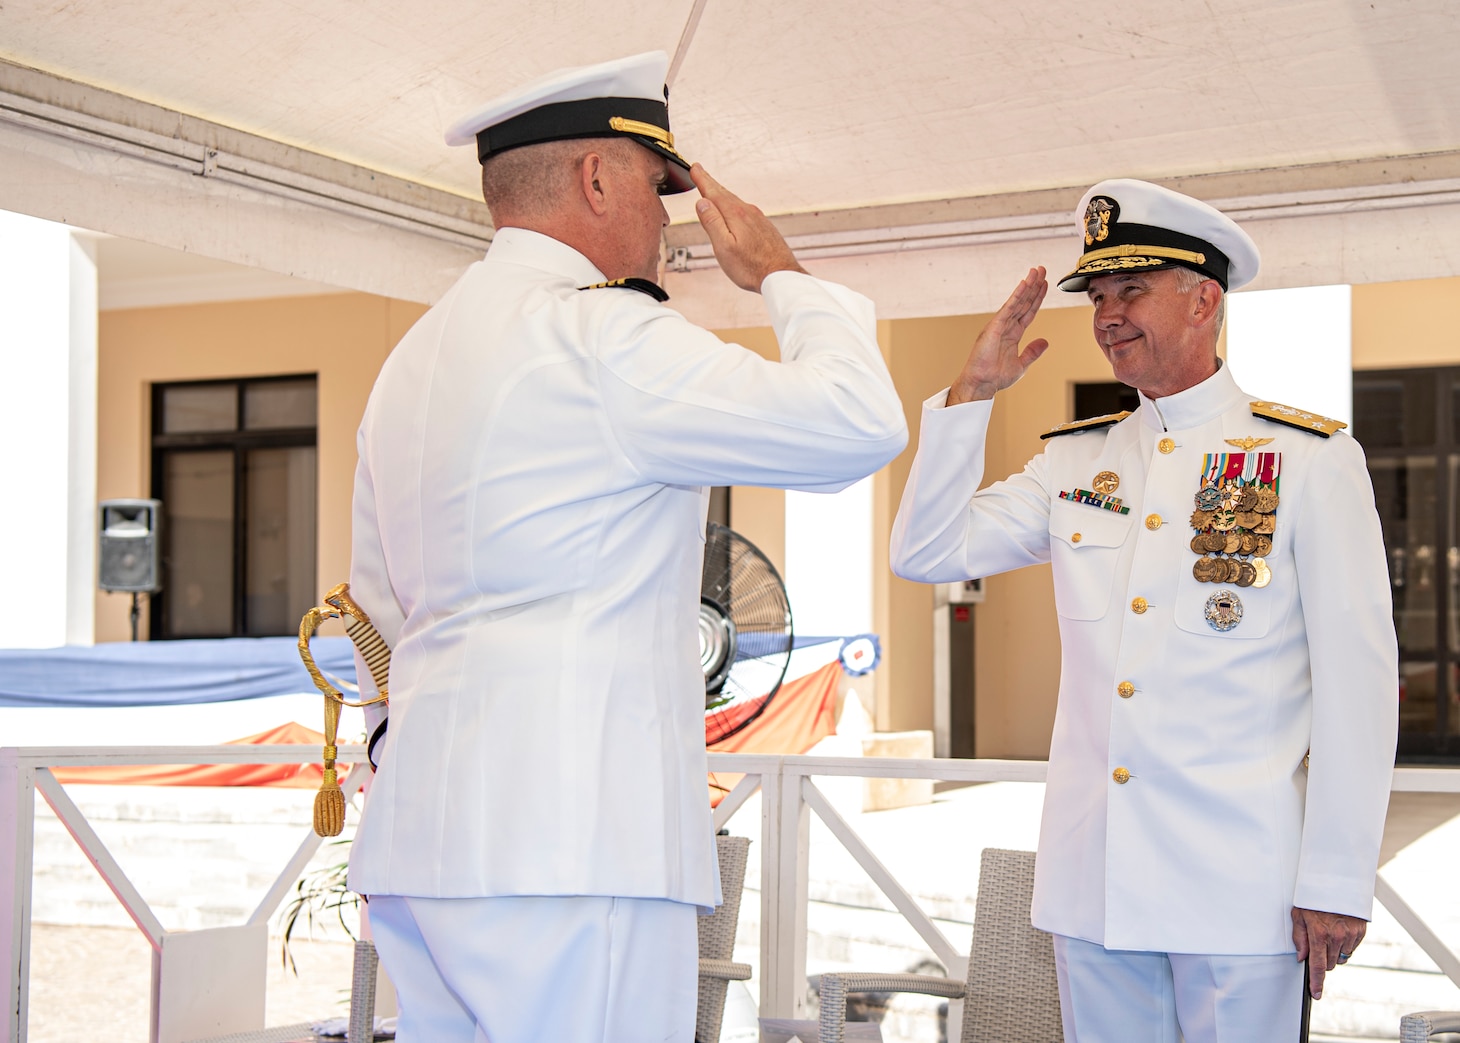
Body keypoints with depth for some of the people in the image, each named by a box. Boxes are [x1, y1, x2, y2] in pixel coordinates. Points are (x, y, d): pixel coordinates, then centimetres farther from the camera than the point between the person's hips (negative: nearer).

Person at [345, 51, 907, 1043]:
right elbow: (859, 422, -10)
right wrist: (783, 276, 5)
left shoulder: (412, 355, 20)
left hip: (423, 836, 9)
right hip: (564, 838, -9)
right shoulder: (598, 333, -10)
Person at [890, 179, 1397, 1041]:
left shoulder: (1311, 460, -2)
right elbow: (927, 553, 7)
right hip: (1091, 879, 4)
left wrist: (1336, 881, -10)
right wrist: (975, 391, 0)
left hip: (1237, 882, -4)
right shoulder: (1074, 462, 12)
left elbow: (1358, 678, -5)